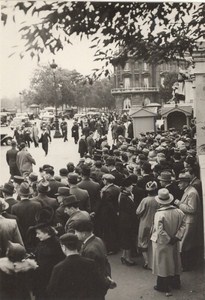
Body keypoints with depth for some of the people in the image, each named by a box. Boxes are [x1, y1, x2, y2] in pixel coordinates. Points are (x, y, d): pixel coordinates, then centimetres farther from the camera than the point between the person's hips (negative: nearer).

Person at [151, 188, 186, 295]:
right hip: (174, 243, 5)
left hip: (162, 243, -5)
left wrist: (168, 239, -16)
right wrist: (177, 237, -8)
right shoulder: (178, 212, -10)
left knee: (162, 263, 11)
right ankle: (175, 282, 38)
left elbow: (160, 231, -28)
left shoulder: (159, 214, -26)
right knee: (174, 261, 22)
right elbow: (183, 225, -7)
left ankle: (163, 286, 22)